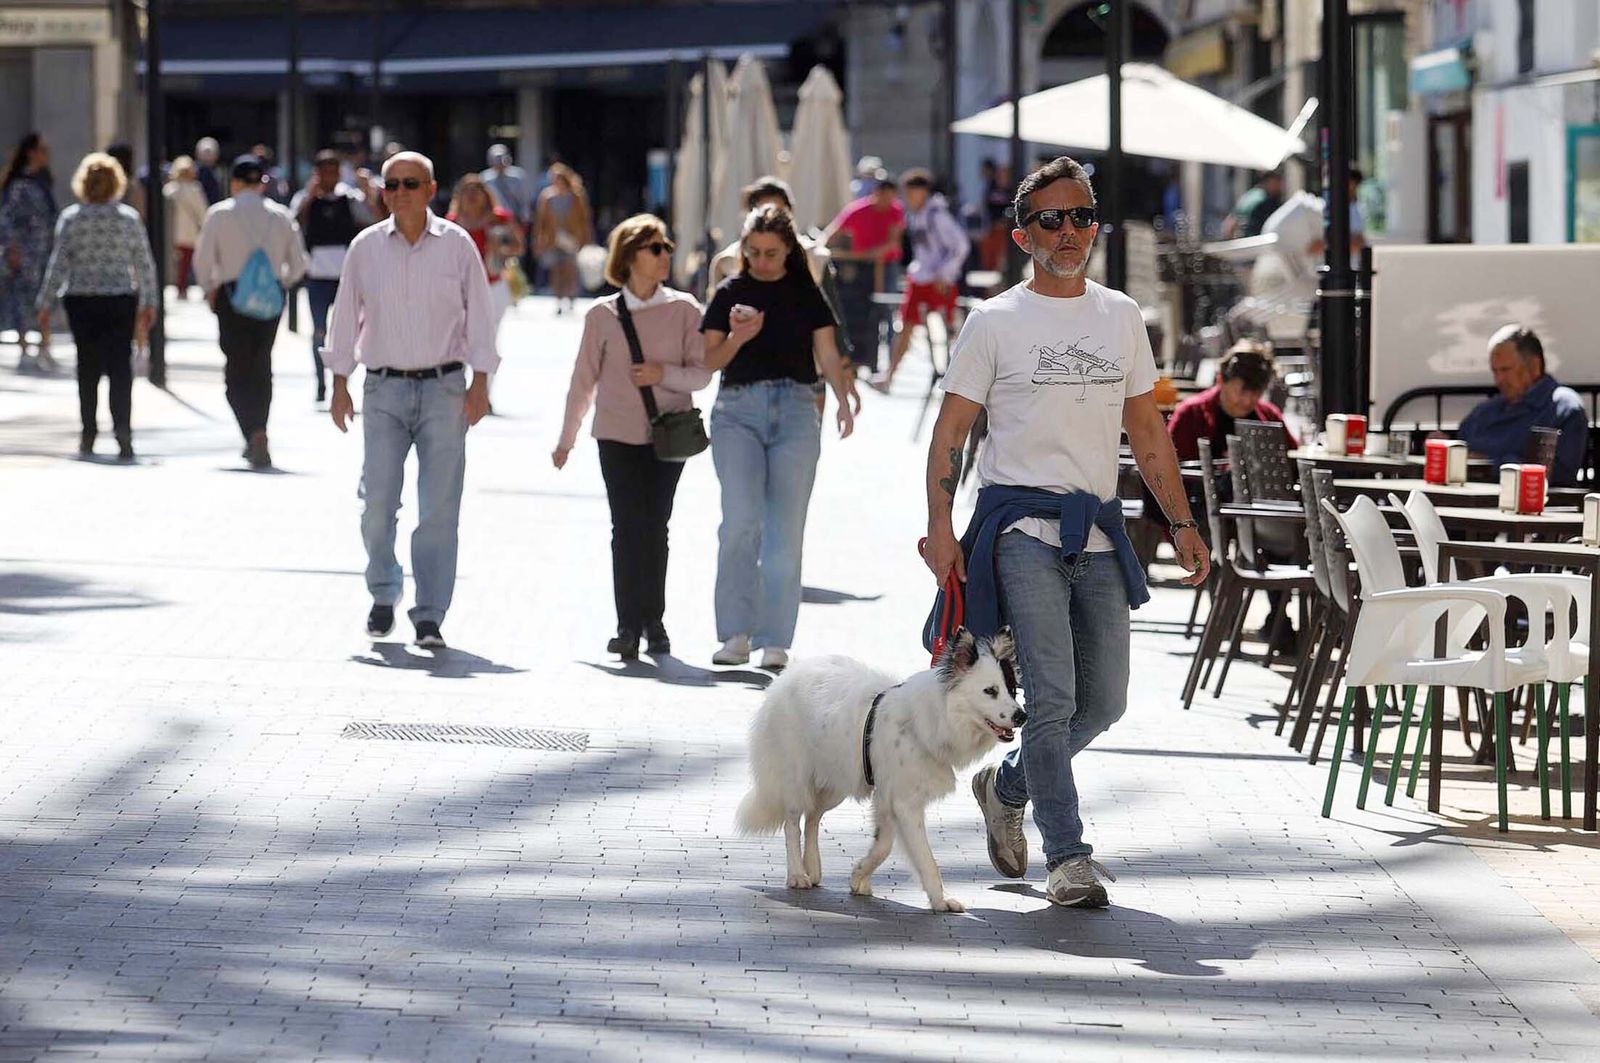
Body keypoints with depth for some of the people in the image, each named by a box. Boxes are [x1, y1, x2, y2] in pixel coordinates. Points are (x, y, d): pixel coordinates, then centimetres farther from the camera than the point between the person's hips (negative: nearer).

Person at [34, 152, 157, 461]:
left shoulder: (71, 218, -4)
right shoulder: (129, 218, -1)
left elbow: (58, 265, -5)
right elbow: (145, 264, 1)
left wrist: (46, 305, 1)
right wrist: (149, 304, 9)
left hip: (80, 301, 0)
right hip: (121, 300, 0)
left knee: (88, 366, 12)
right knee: (120, 366, 1)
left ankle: (88, 435, 16)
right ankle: (123, 431, -14)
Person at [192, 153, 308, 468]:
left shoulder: (219, 214, -3)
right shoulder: (281, 215, 6)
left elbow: (202, 260, -6)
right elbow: (298, 263, 6)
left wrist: (210, 289, 9)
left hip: (232, 296, -3)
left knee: (238, 370, 0)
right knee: (261, 367, 16)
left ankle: (255, 433, -22)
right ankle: (256, 442, 19)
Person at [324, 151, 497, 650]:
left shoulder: (457, 245, 2)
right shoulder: (366, 247, 5)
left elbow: (477, 315, 5)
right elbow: (346, 316, 11)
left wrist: (479, 383, -1)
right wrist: (339, 384, 8)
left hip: (444, 387, -1)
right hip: (384, 388, 1)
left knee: (439, 508, -3)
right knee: (377, 502, -6)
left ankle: (430, 615, 2)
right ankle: (384, 595, 16)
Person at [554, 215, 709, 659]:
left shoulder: (684, 310, 2)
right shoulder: (602, 315, 1)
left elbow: (702, 372, 3)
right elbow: (584, 380, 9)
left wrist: (665, 374, -16)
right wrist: (566, 439, 13)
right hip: (618, 434, -1)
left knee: (655, 527, 4)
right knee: (627, 526, -6)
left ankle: (654, 623, 14)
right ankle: (628, 626, -5)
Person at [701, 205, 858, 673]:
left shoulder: (806, 294, 11)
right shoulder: (730, 294, 10)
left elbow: (827, 353, 5)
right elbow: (710, 360, 8)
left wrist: (843, 400, -11)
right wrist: (737, 338, -12)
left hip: (795, 409, 1)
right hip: (738, 409, -1)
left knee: (785, 529, -2)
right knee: (741, 519, -16)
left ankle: (775, 643, 2)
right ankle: (737, 633, -10)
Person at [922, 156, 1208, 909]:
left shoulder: (1120, 317, 14)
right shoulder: (996, 322, 1)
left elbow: (1147, 432, 18)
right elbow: (949, 432, 1)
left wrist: (1182, 523, 11)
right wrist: (939, 527, -10)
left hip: (1097, 532, 5)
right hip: (1022, 526, -5)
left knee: (1104, 702, 7)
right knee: (1053, 696, -13)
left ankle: (1006, 787, 32)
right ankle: (1068, 856, -8)